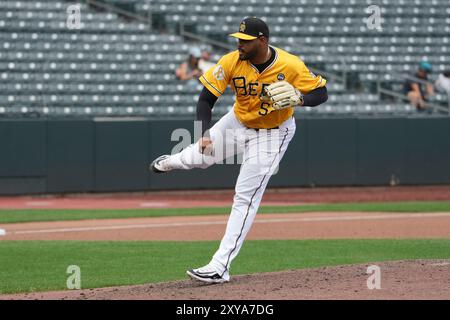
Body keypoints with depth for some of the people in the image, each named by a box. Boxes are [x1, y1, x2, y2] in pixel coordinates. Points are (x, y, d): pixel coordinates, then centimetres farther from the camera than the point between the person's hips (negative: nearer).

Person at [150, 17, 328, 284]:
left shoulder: (291, 66, -29)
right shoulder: (232, 62, -22)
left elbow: (321, 92, -18)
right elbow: (206, 98, -19)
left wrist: (299, 99, -39)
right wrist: (205, 133, -34)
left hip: (272, 134, -4)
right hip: (237, 123, 4)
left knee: (246, 197, -10)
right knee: (203, 155, 23)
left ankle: (220, 266, -10)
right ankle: (171, 162, 64)